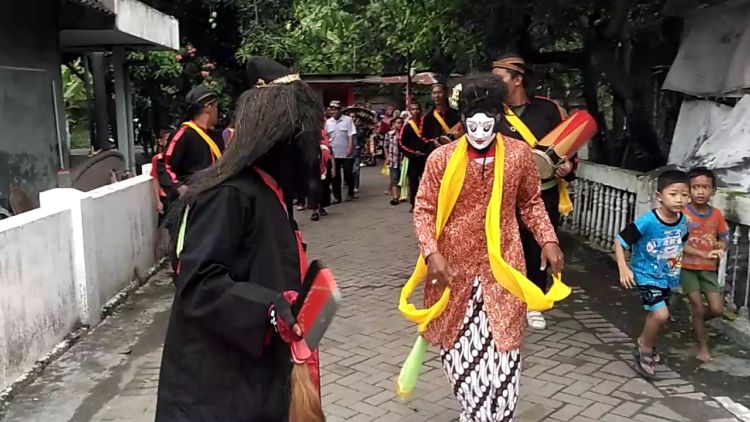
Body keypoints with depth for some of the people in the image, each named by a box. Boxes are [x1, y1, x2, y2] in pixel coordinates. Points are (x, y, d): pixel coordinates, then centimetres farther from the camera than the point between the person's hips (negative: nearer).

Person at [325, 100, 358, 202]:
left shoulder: (348, 120, -3)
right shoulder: (328, 122, 7)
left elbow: (351, 135, -7)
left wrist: (350, 148, -15)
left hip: (346, 153, -3)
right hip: (333, 153, 3)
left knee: (348, 174, 1)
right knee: (335, 176, 7)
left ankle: (350, 193, 21)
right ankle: (337, 196, 15)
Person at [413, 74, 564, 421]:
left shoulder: (519, 154, -3)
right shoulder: (441, 158, -8)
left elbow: (531, 203, 10)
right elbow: (424, 210, -3)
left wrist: (548, 239, -3)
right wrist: (432, 253, -16)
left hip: (501, 268, 0)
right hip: (454, 266, 0)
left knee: (501, 349, 5)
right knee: (457, 347, 13)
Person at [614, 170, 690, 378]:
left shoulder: (682, 221, -8)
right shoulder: (647, 222, -27)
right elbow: (619, 241, -20)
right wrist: (623, 268, -26)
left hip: (667, 278, 7)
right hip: (646, 276, -7)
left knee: (655, 314, 20)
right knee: (661, 314, -19)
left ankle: (644, 347, 44)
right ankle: (645, 347, 7)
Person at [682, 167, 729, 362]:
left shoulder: (716, 214, 0)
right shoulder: (683, 213, -15)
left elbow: (724, 238, 11)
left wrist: (722, 246, -13)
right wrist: (704, 254, -29)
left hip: (709, 268, 4)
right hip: (687, 267, -4)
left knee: (717, 309, -1)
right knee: (698, 306, -1)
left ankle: (697, 322, 32)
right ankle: (703, 345, 18)